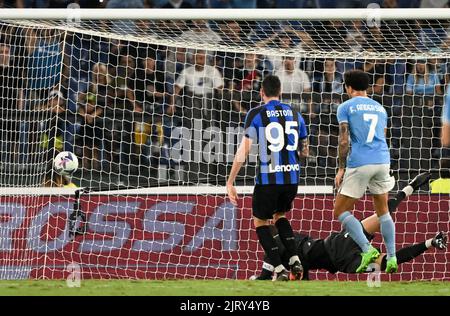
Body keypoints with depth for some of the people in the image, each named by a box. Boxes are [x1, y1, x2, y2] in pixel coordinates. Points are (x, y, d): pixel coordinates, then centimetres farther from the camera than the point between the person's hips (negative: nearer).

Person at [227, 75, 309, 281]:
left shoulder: (256, 114, -4)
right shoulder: (294, 114, 9)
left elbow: (244, 150, -9)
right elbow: (305, 151, 17)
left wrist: (230, 183, -6)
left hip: (268, 179, -5)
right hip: (292, 177, 5)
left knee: (260, 222, 13)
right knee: (280, 215, 28)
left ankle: (280, 270, 1)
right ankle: (295, 260, 12)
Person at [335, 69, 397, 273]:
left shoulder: (346, 107, 1)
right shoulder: (379, 108, 18)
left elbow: (344, 141, -7)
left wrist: (341, 169, -2)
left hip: (359, 164, -5)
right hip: (383, 161, 5)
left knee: (340, 212, 4)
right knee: (383, 212, 17)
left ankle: (367, 249, -13)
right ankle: (392, 257, 6)